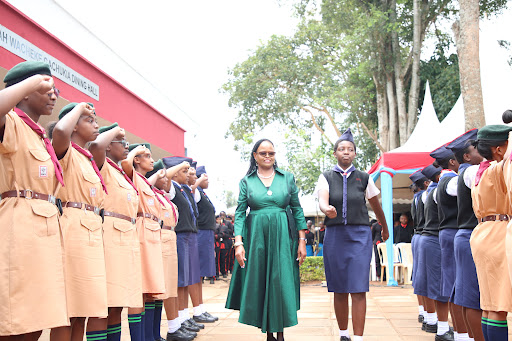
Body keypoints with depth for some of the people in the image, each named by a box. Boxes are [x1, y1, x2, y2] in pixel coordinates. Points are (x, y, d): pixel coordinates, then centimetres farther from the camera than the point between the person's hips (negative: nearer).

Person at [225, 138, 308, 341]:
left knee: (281, 282, -2)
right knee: (259, 284, 2)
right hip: (256, 238, 0)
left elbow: (297, 210, 8)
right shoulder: (246, 181, 6)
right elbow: (240, 213, 2)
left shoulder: (288, 178, 8)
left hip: (283, 237, 0)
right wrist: (238, 243, -9)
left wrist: (302, 241, 2)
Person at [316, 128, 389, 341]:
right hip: (335, 235, 1)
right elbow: (322, 200, -11)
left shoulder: (364, 178, 8)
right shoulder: (326, 177, 6)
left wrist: (385, 229, 30)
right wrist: (327, 209, -34)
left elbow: (376, 206, 19)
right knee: (339, 290, 6)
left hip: (360, 235, -1)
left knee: (358, 289, -8)